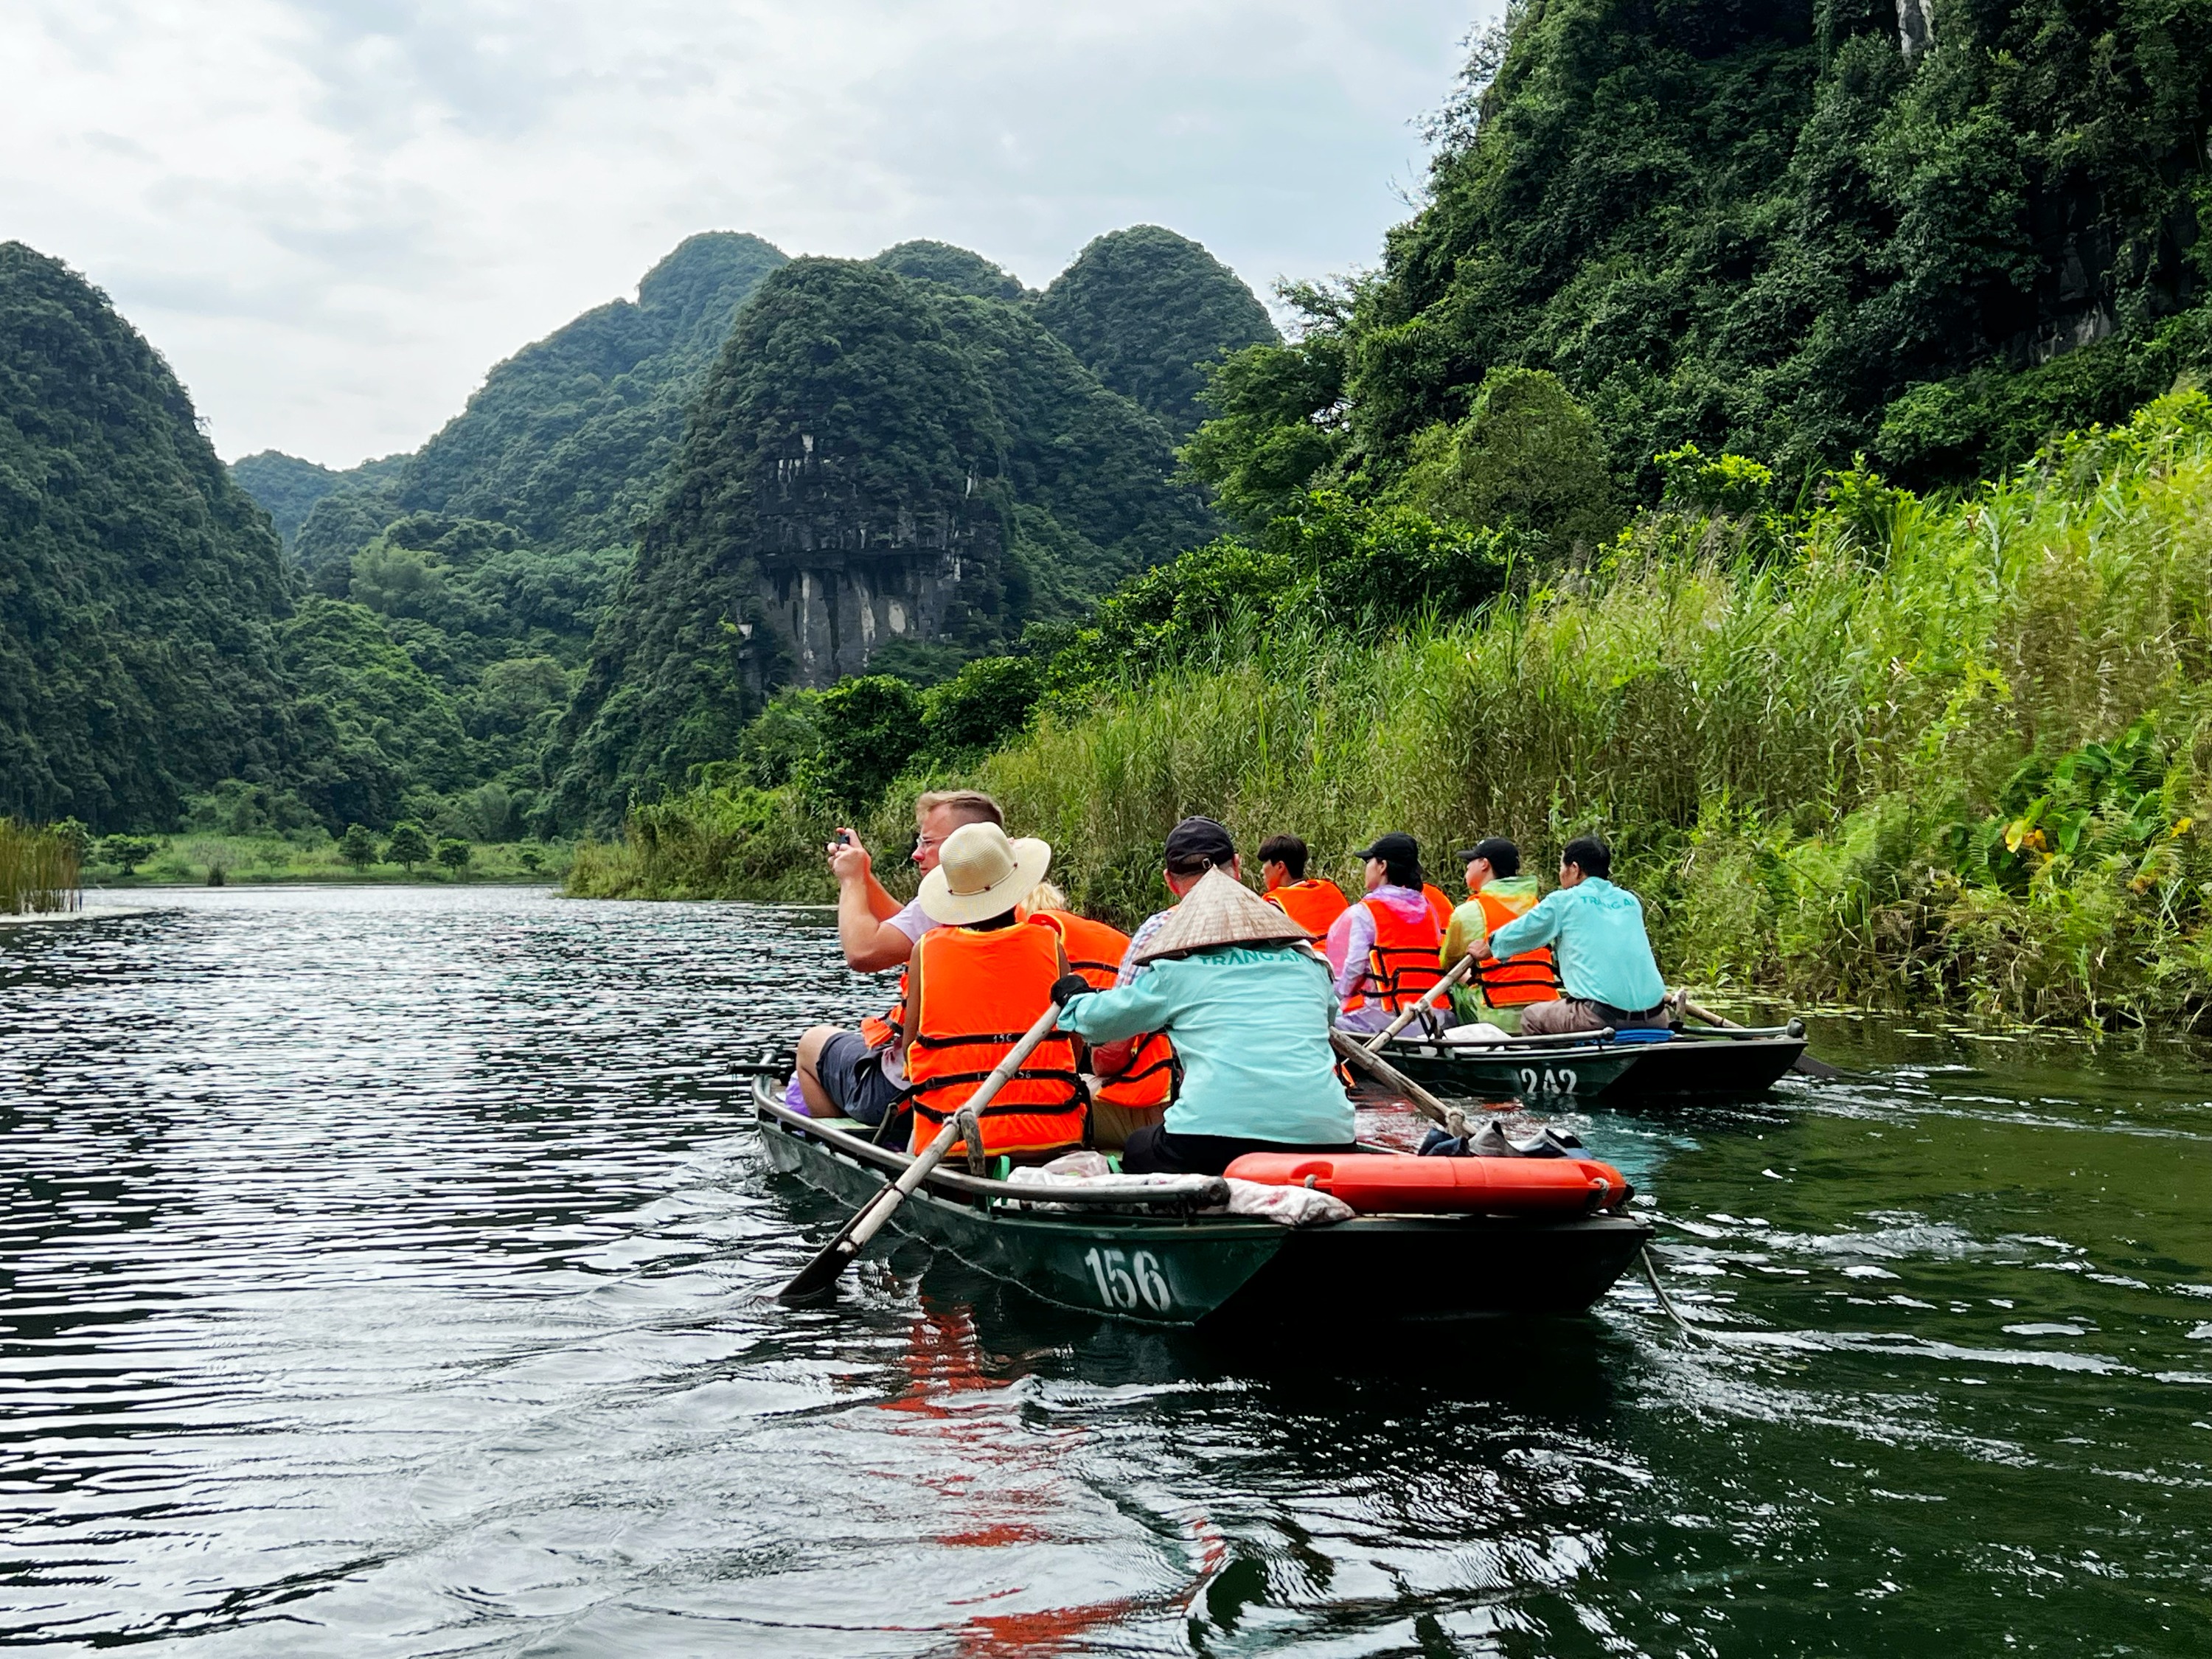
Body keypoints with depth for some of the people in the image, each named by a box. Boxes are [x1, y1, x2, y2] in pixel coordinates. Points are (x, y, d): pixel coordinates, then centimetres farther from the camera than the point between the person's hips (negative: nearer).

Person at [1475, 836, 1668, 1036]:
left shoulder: (1562, 901, 3)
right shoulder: (1630, 901, 17)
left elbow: (1517, 934, 15)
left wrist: (1486, 948, 36)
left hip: (1602, 1017, -5)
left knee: (1531, 1017, 18)